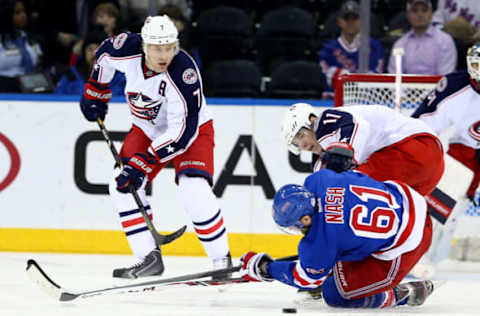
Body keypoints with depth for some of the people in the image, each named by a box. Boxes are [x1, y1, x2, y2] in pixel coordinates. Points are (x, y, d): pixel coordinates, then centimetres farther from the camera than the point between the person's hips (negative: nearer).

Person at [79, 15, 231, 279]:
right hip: (147, 129, 6)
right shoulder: (128, 49, -21)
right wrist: (95, 93, 13)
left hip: (191, 130, -6)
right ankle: (149, 258, 0)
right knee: (121, 185, -7)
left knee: (194, 191, -25)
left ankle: (222, 260, -10)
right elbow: (105, 55, 5)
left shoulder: (183, 72, -36)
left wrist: (143, 163, -36)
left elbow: (183, 131, -34)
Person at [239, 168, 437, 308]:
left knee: (336, 295, 0)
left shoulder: (319, 243, -24)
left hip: (403, 251, -9)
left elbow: (305, 279, -4)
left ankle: (401, 295, 8)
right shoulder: (318, 180, -10)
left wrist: (264, 270, 7)